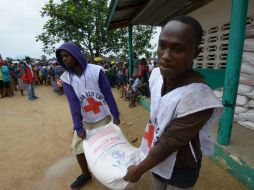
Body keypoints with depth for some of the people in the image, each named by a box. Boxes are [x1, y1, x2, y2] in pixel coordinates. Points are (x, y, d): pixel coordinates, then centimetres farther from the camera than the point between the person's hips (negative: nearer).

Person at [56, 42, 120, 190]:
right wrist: (78, 127, -17)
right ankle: (86, 175, 34)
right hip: (84, 120, 3)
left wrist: (115, 115, -8)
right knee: (77, 147, 8)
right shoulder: (66, 78, -7)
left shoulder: (96, 71, -16)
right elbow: (73, 103, -12)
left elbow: (108, 94, -11)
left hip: (103, 117, -3)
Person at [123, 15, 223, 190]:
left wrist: (138, 170, -13)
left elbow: (168, 145, -27)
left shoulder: (197, 98, -36)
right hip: (157, 158, 5)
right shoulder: (157, 74, -15)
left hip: (181, 167, -5)